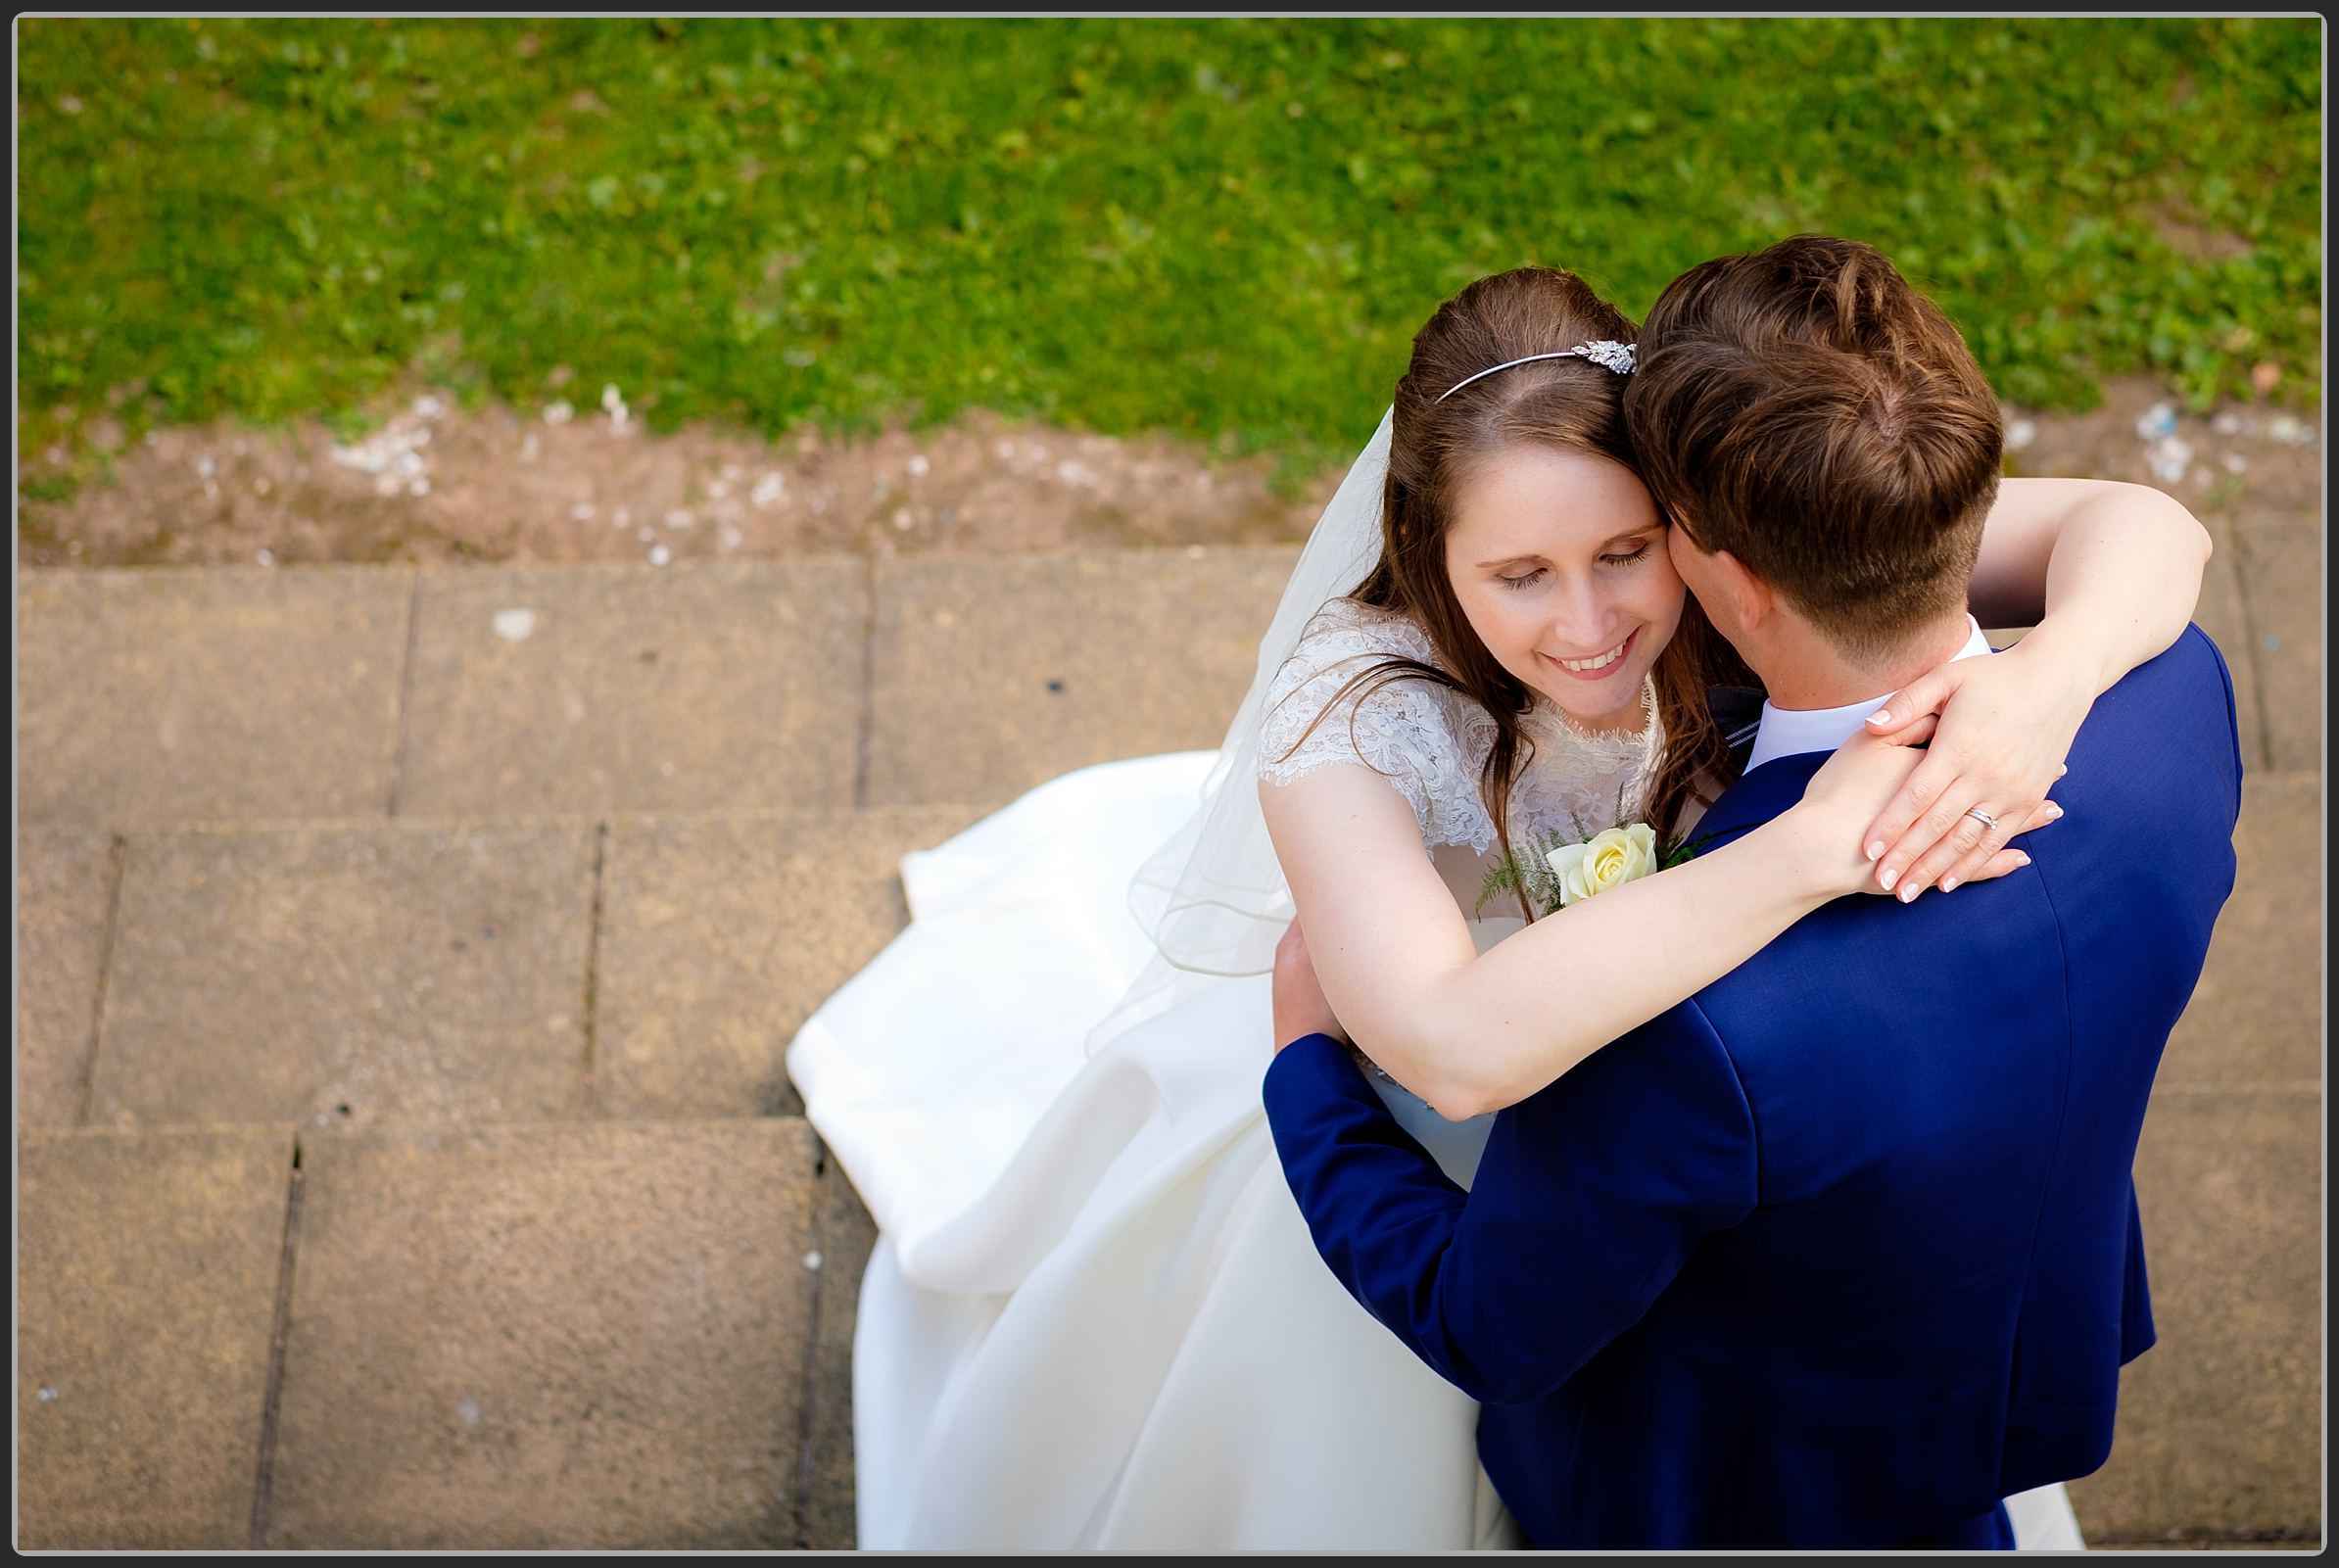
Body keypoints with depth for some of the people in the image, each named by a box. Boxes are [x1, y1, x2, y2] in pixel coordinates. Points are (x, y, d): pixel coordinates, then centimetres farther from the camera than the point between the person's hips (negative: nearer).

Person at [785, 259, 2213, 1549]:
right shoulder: (1351, 714, -42)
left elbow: (2141, 527, -32)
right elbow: (1460, 1044, -58)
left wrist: (2047, 686, -56)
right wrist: (1821, 843, -61)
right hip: (1393, 1127, -3)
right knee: (1357, 1457, 27)